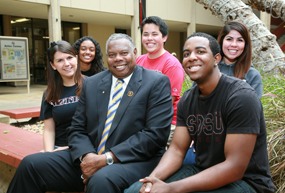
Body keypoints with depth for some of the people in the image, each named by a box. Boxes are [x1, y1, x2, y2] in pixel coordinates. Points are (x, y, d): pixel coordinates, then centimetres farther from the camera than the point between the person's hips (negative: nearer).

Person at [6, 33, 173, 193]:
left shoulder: (157, 83, -3)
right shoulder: (91, 83, 11)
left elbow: (156, 133, -12)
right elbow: (77, 129, 10)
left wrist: (108, 158, -18)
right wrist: (85, 156, -13)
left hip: (135, 160, -5)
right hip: (90, 157, 5)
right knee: (31, 164, -7)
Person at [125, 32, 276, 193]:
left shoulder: (242, 97, -20)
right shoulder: (187, 100, 1)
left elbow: (235, 167, -24)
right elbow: (177, 150, 0)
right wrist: (153, 178, -20)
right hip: (202, 173, 6)